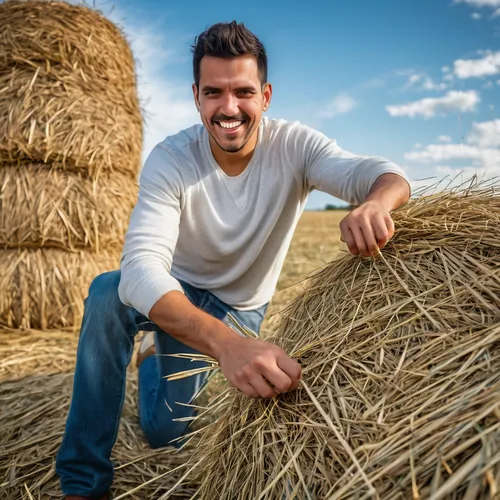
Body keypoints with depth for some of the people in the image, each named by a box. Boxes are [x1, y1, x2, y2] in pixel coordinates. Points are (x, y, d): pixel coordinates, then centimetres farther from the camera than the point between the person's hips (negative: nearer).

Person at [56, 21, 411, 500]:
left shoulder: (294, 146, -21)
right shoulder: (170, 159, -26)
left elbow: (387, 173, -32)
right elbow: (142, 263, -40)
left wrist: (375, 202, -59)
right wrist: (225, 342, -58)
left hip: (239, 308, 1)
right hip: (174, 294, -1)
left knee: (165, 431, -6)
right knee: (107, 293, -34)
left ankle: (158, 350, 32)